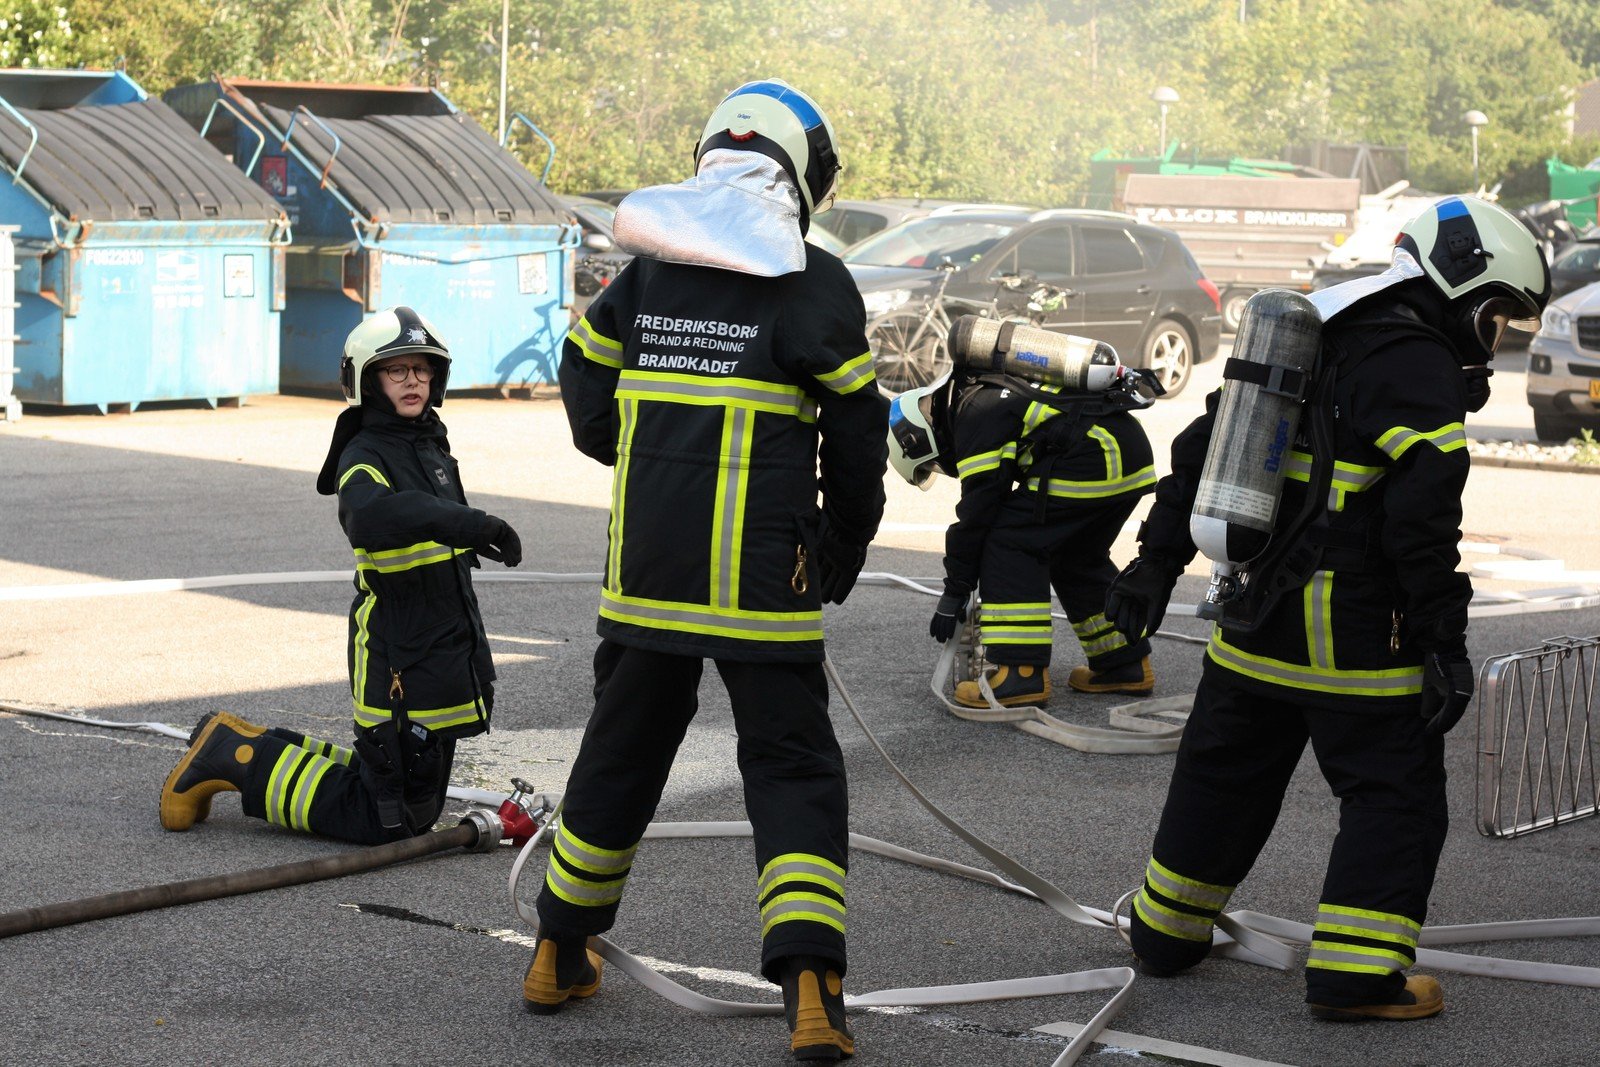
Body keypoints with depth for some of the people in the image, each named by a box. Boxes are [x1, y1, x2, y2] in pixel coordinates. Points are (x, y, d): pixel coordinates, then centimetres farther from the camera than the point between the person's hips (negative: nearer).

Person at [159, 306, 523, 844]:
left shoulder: (431, 446, 13)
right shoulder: (365, 457, -16)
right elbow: (370, 517, -40)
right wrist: (462, 521, -53)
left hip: (443, 657, 9)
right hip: (398, 668, -9)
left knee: (420, 810, 17)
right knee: (386, 823, -4)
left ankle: (273, 750, 27)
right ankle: (235, 754, 6)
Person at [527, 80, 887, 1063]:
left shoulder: (648, 269, 5)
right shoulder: (814, 282, -7)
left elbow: (587, 390, 13)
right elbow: (857, 441, -2)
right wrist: (839, 561, 10)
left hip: (646, 567, 4)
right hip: (764, 575, -4)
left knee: (623, 750, 19)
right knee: (793, 769, 3)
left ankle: (562, 954, 30)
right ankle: (811, 988, -10)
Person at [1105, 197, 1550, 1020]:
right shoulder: (1416, 367, -13)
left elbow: (1203, 446, 17)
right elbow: (1421, 515, -20)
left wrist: (1158, 562, 21)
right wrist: (1445, 642, -17)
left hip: (1255, 618, 8)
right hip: (1354, 635, -8)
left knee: (1223, 776, 19)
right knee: (1394, 796, 2)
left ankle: (1167, 934, 30)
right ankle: (1355, 975, -1)